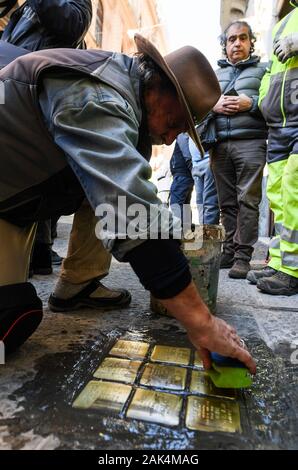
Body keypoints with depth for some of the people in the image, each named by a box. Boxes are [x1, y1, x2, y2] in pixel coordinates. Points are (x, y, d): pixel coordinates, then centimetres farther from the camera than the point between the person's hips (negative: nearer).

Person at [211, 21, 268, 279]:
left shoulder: (263, 69, 15)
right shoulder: (215, 74, 26)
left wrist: (251, 103, -11)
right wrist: (213, 106, -2)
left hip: (250, 143, -3)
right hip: (220, 145, 4)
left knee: (247, 201, -10)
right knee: (227, 202, 2)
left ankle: (243, 255, -7)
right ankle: (229, 250, 9)